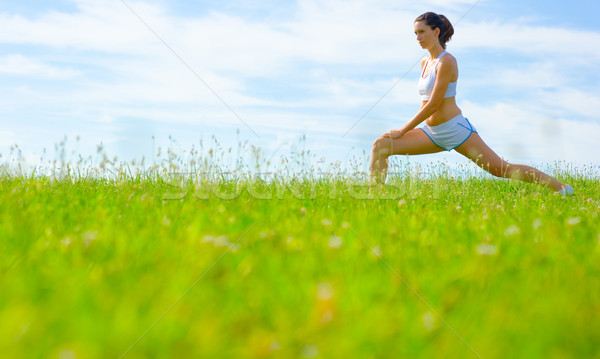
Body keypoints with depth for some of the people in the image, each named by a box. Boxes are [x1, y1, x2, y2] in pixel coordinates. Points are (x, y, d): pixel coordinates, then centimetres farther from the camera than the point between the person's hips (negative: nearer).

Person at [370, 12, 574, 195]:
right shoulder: (425, 62, 12)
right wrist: (408, 129, 13)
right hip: (432, 133, 8)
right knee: (381, 146, -5)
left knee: (501, 169, -5)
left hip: (455, 128, -8)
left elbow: (433, 105, -18)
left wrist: (404, 130, -14)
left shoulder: (446, 62, -14)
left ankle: (562, 188, 8)